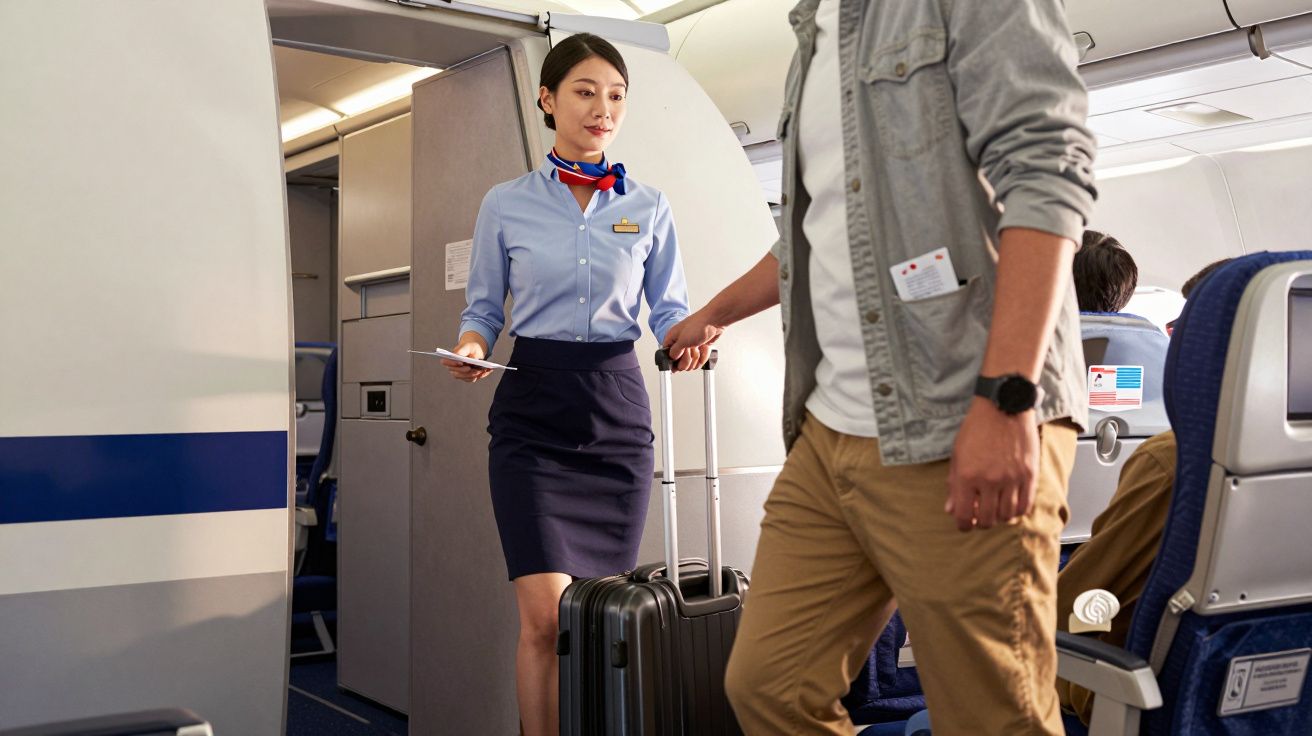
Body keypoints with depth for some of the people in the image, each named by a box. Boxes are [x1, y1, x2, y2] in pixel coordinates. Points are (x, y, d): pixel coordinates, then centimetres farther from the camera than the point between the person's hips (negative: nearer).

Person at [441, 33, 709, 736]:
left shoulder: (648, 208, 8)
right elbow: (482, 306, 10)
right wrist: (471, 346, -12)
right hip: (532, 412, -1)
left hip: (617, 411, 2)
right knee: (546, 615, -13)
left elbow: (670, 307, 10)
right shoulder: (505, 204, 6)